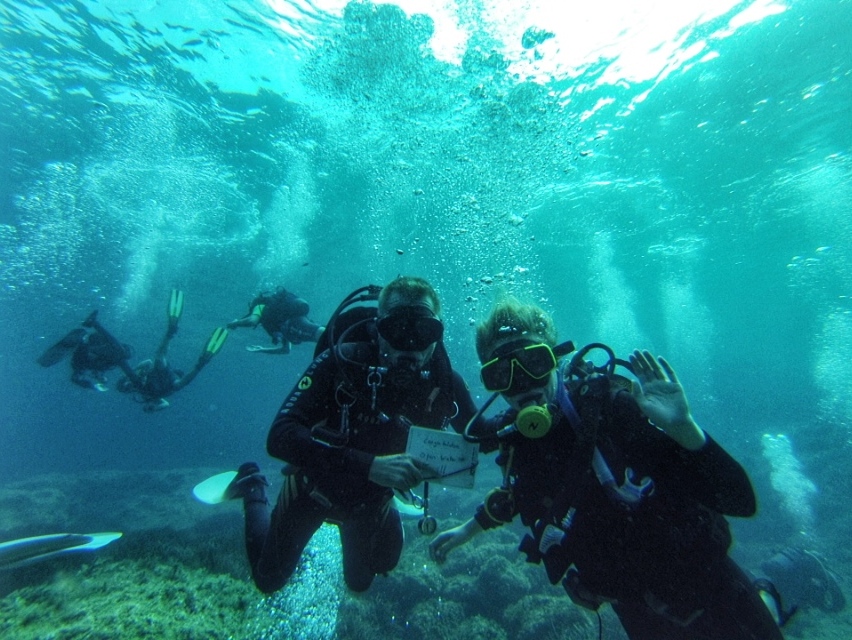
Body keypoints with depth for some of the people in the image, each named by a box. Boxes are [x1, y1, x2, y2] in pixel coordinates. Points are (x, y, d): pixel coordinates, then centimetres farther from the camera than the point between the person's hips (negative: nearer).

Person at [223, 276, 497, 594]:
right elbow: (280, 437, -41)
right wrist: (370, 465, -51)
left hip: (372, 498, 3)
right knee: (268, 579, 22)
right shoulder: (343, 362, -36)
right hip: (316, 485, -2)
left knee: (360, 583, 28)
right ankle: (253, 489, 43)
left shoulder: (444, 382, -26)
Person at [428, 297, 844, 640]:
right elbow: (519, 494, 9)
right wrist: (468, 529, 16)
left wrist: (683, 427, -41)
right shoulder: (515, 446, -15)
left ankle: (764, 602, 39)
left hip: (708, 593, -3)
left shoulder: (614, 405, -28)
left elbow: (740, 501, -25)